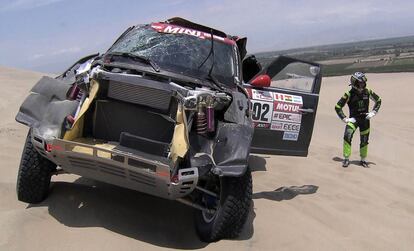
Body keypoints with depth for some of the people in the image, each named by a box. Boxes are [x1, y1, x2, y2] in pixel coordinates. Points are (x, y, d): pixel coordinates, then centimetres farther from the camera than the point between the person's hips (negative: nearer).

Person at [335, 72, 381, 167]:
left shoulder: (367, 92, -4)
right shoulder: (349, 94, -14)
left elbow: (378, 100, 13)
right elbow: (337, 107, -9)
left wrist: (373, 112, 3)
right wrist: (344, 118, -12)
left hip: (365, 119, 3)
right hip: (353, 119, -3)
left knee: (364, 141, 10)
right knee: (347, 136, -24)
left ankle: (363, 160, 30)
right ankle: (346, 159, -12)